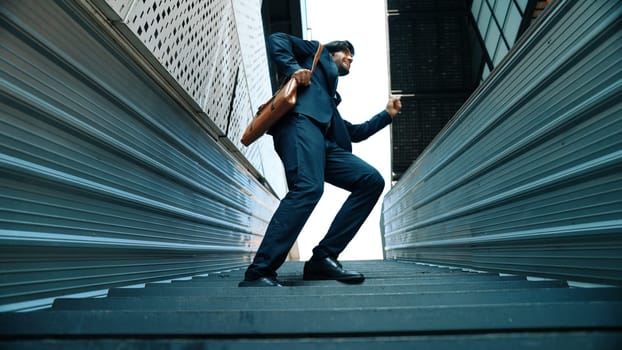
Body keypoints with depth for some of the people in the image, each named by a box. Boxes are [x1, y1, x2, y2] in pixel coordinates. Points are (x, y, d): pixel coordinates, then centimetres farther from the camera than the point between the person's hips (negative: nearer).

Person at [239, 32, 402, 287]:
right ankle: (258, 273, -30)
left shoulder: (332, 99, 42)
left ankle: (323, 258, -12)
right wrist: (292, 69, -2)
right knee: (308, 187, -32)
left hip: (325, 144, 7)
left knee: (372, 181, -9)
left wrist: (387, 114, 37)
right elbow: (277, 40, 15)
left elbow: (354, 133, 39)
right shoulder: (318, 51, 29)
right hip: (301, 122, -7)